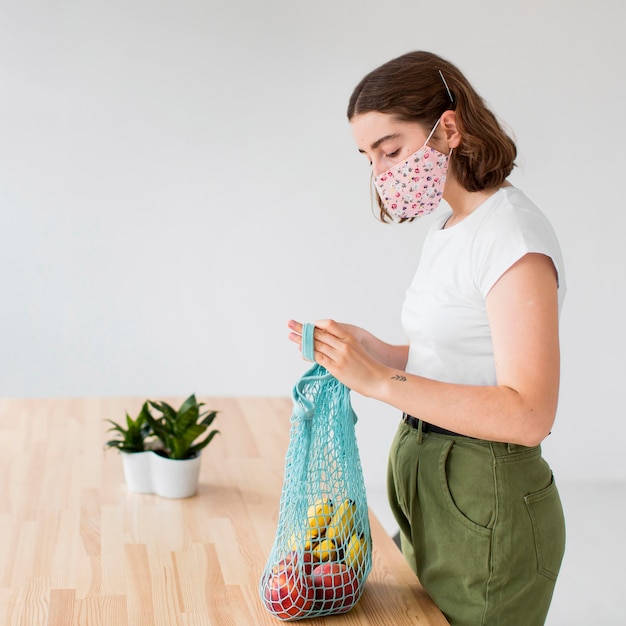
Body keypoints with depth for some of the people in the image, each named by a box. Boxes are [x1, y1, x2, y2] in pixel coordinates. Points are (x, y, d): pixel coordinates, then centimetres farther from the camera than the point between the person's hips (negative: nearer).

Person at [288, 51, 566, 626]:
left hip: (487, 505, -8)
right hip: (430, 488, 9)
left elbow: (527, 414, -26)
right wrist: (372, 351, -2)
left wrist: (381, 381, -27)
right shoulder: (447, 228, 11)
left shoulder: (512, 234, -18)